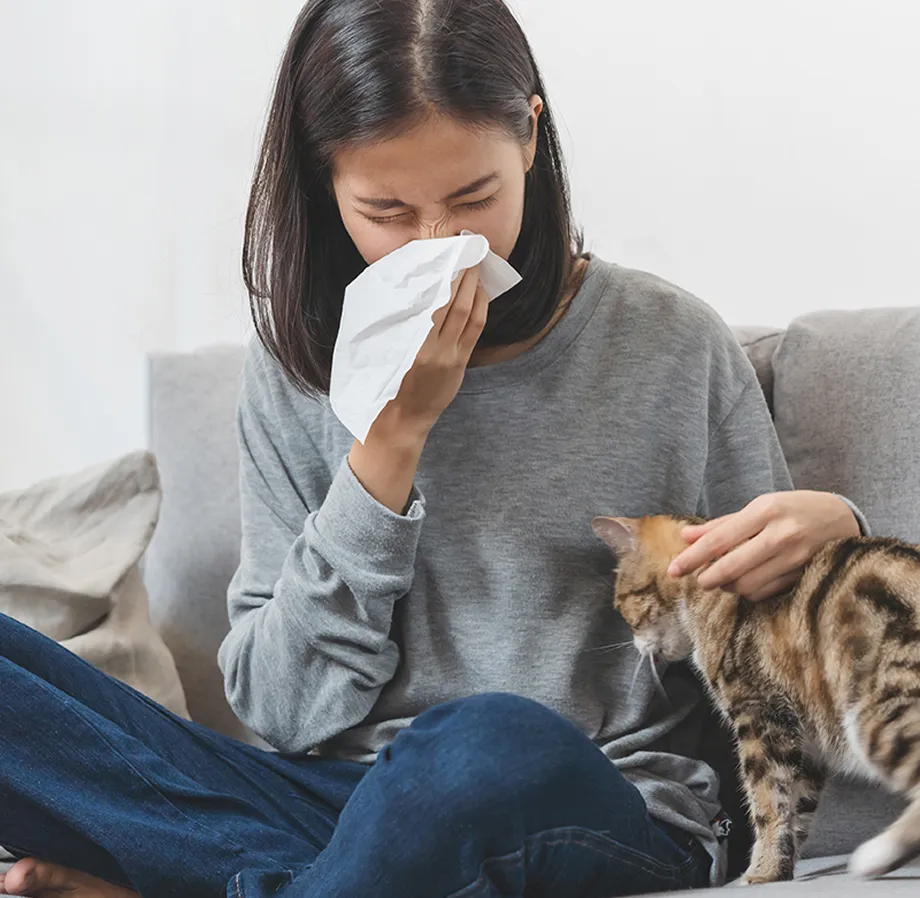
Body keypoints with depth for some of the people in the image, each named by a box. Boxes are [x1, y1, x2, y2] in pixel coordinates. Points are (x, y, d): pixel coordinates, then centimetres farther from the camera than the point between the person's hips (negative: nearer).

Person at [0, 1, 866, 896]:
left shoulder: (673, 347, -1)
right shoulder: (299, 368, 4)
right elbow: (286, 710, -3)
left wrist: (824, 528, -14)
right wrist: (394, 436, -11)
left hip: (603, 818, -2)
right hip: (348, 804, 2)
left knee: (497, 743, -39)